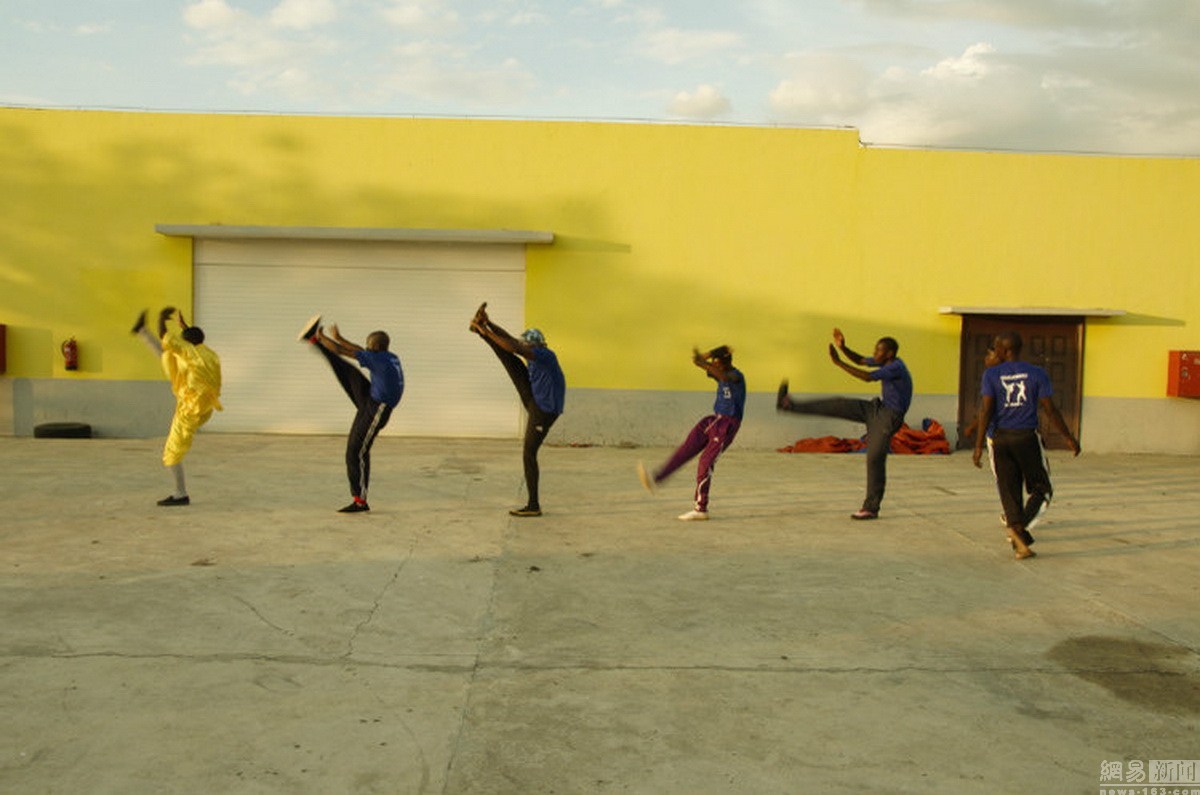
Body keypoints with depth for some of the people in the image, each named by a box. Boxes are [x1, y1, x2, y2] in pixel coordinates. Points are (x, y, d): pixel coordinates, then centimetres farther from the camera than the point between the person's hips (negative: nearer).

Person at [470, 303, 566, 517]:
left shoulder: (546, 356, -22)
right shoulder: (534, 357, 3)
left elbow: (514, 347, -31)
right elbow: (512, 340, 4)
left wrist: (488, 333, -27)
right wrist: (488, 325, -4)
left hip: (542, 412, -9)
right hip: (533, 400, 9)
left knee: (528, 455, -5)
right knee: (512, 363, 5)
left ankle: (533, 506, 1)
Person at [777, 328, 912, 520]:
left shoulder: (897, 367, -22)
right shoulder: (887, 362, 6)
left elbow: (867, 377, -30)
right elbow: (860, 361, 16)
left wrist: (838, 362, -27)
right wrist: (843, 348, -3)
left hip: (889, 417, -9)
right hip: (876, 408, 9)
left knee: (875, 459, -10)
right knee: (838, 405, -2)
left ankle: (871, 508, -1)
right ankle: (790, 404, -2)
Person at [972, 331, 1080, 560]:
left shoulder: (991, 374, -1)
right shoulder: (1037, 373, -1)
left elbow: (986, 409, -9)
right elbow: (1049, 409, -3)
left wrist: (979, 444, -8)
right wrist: (1069, 437, 7)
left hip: (1001, 438, 1)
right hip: (1027, 437, -1)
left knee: (1009, 490, 7)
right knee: (1042, 489, 11)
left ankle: (1020, 544, 2)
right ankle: (1020, 527, -11)